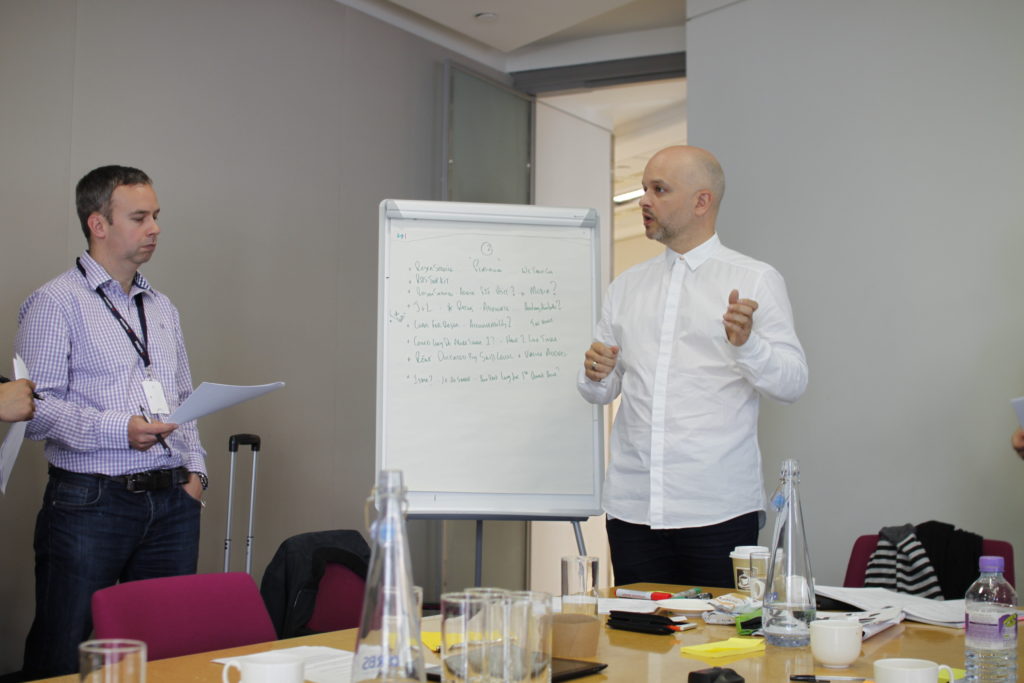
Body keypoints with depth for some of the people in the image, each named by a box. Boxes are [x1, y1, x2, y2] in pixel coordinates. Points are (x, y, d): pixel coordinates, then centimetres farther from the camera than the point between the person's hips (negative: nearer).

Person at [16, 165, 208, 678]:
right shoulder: (54, 303, -3)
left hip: (172, 504, 6)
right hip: (90, 504, -6)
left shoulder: (162, 309, 19)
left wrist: (195, 468, 9)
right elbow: (35, 409, -12)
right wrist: (120, 430, -20)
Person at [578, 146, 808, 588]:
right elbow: (604, 388, 16)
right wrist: (595, 375, -6)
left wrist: (747, 344, -22)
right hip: (632, 505, 4)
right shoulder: (626, 286, 15)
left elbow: (793, 382, -5)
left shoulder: (756, 280, 2)